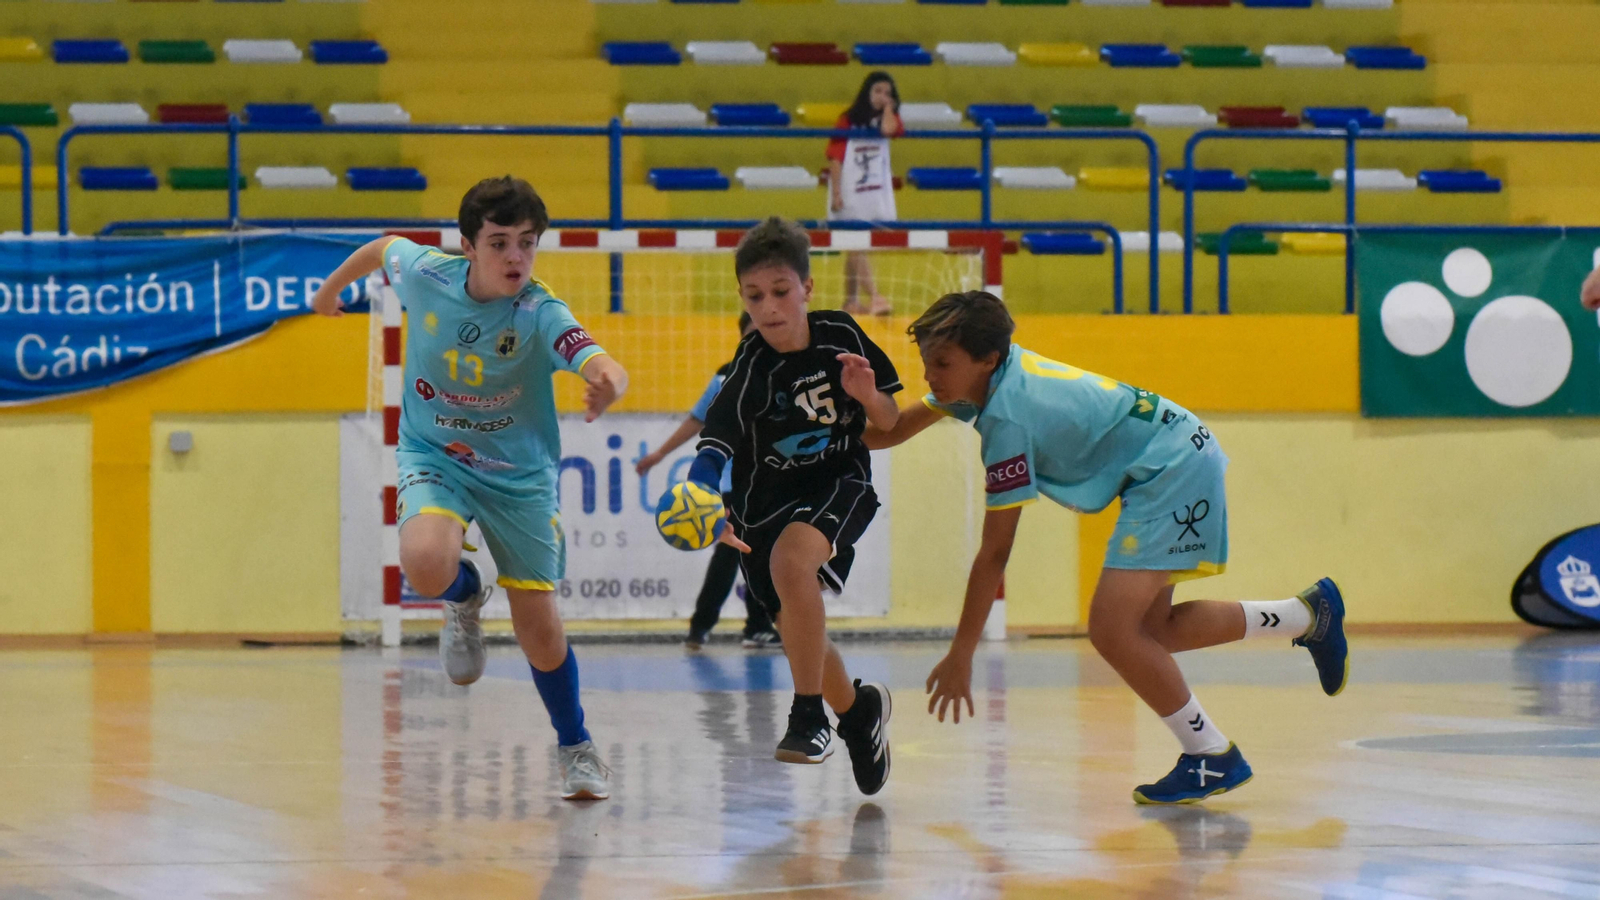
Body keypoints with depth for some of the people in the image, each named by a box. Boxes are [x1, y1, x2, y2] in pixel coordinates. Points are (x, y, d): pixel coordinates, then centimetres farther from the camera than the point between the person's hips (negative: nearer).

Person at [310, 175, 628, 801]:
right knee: (426, 564, -31)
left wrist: (608, 383, -67)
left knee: (539, 629, 1)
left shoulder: (541, 314, -25)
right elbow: (384, 247, 7)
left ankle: (576, 748, 27)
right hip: (433, 458, 1)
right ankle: (464, 598, 8)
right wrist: (332, 287, 25)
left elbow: (603, 366, -43)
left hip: (519, 474, -1)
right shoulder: (425, 274, -17)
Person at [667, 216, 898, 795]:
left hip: (840, 485, -1)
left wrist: (868, 396, -21)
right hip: (765, 501, 1)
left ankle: (809, 716, -23)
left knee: (791, 560, -32)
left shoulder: (841, 335, -11)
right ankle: (858, 712, 42)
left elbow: (890, 422, 1)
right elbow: (713, 446, -32)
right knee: (800, 635, 9)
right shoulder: (750, 369, -20)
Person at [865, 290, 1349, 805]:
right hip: (1178, 458, 10)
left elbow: (994, 553, -21)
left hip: (1173, 471, -10)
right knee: (1148, 631, 14)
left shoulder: (1008, 420, -25)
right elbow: (898, 427, 18)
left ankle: (1213, 757, -3)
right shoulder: (986, 371, 0)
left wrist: (960, 656, -15)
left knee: (1112, 629, -17)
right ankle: (1311, 614, 28)